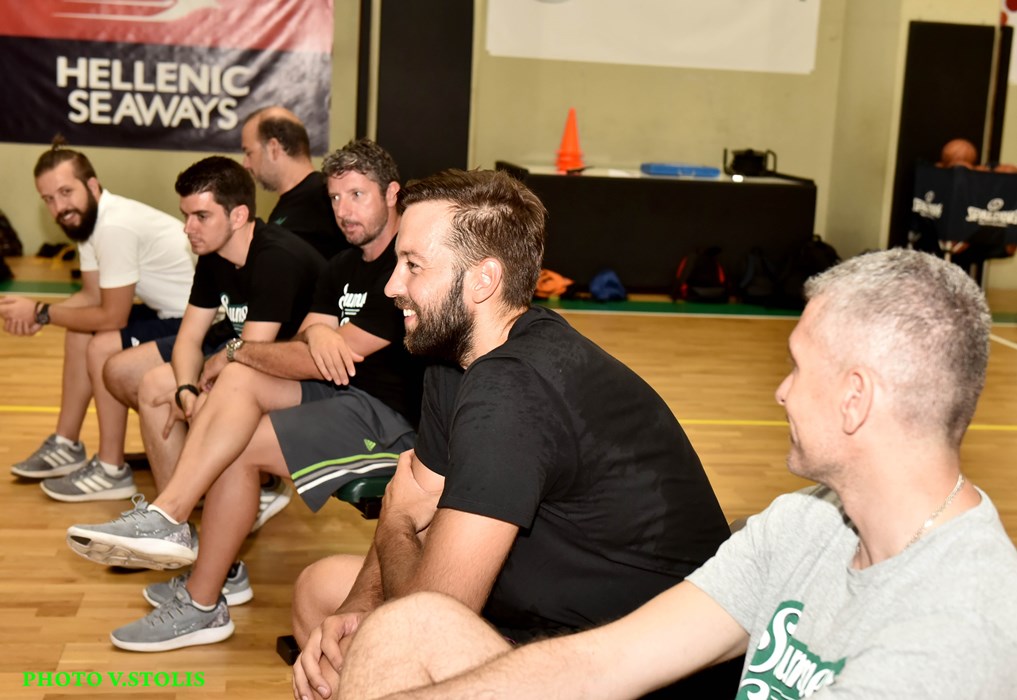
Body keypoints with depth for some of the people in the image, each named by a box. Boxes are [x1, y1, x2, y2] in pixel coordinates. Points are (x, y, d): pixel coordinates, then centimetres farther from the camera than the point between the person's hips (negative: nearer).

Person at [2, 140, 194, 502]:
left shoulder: (116, 226, -26)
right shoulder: (88, 216, 3)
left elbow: (111, 316, -21)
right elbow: (92, 296, 8)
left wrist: (41, 312, -10)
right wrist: (37, 313, -7)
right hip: (175, 312, 10)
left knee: (103, 349, -22)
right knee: (79, 334, 14)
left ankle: (112, 472, -6)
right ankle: (66, 447, 24)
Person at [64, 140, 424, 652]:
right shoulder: (344, 267, 15)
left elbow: (318, 364, -18)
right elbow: (310, 339, 3)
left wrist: (239, 351, -3)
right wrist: (317, 334, -24)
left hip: (395, 418, -9)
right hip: (353, 394, 9)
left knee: (241, 445, -16)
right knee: (239, 380, -10)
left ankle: (202, 606, -6)